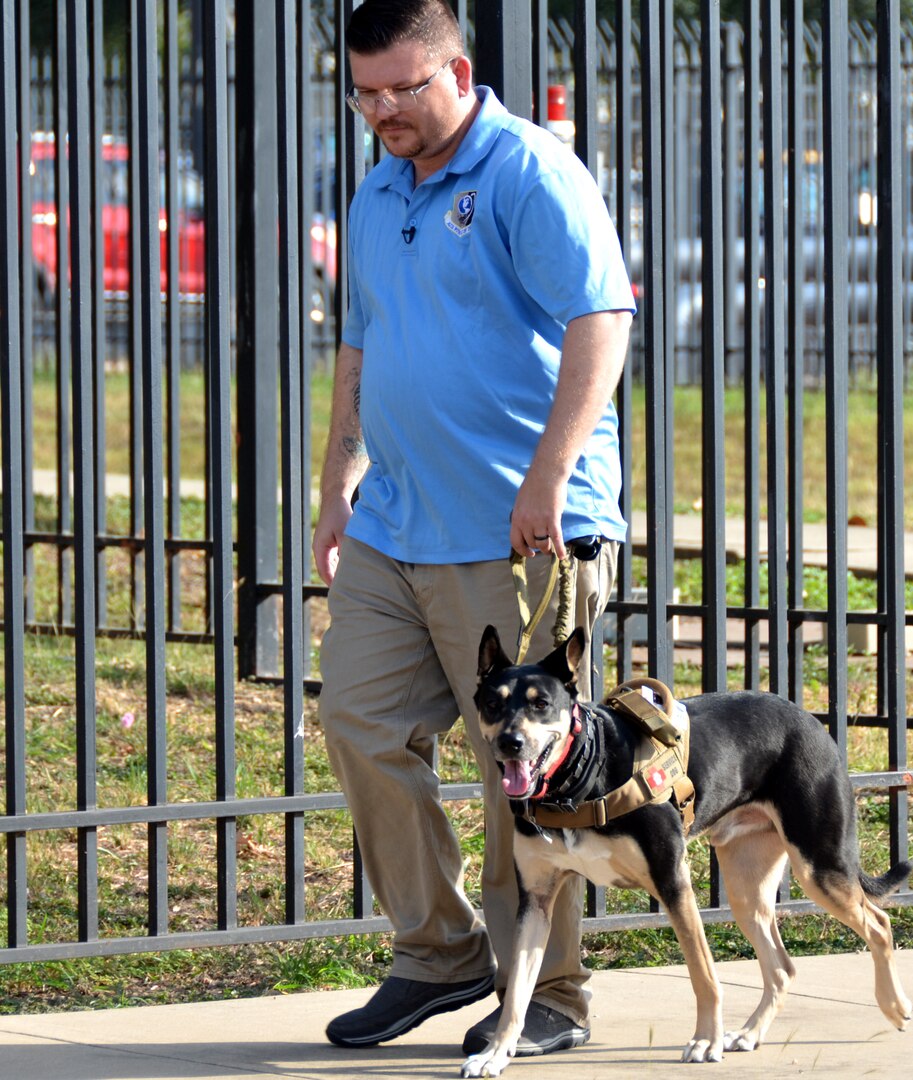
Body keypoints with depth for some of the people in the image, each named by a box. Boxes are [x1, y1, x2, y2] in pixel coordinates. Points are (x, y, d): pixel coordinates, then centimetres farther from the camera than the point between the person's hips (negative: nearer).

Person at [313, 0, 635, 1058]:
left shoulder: (530, 174, -10)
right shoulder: (377, 198, 16)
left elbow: (600, 323, -19)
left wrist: (547, 480, -25)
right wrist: (337, 490, 21)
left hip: (516, 534, -8)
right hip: (392, 527, 8)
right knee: (359, 723, 4)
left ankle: (547, 998, 7)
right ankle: (439, 951, 18)